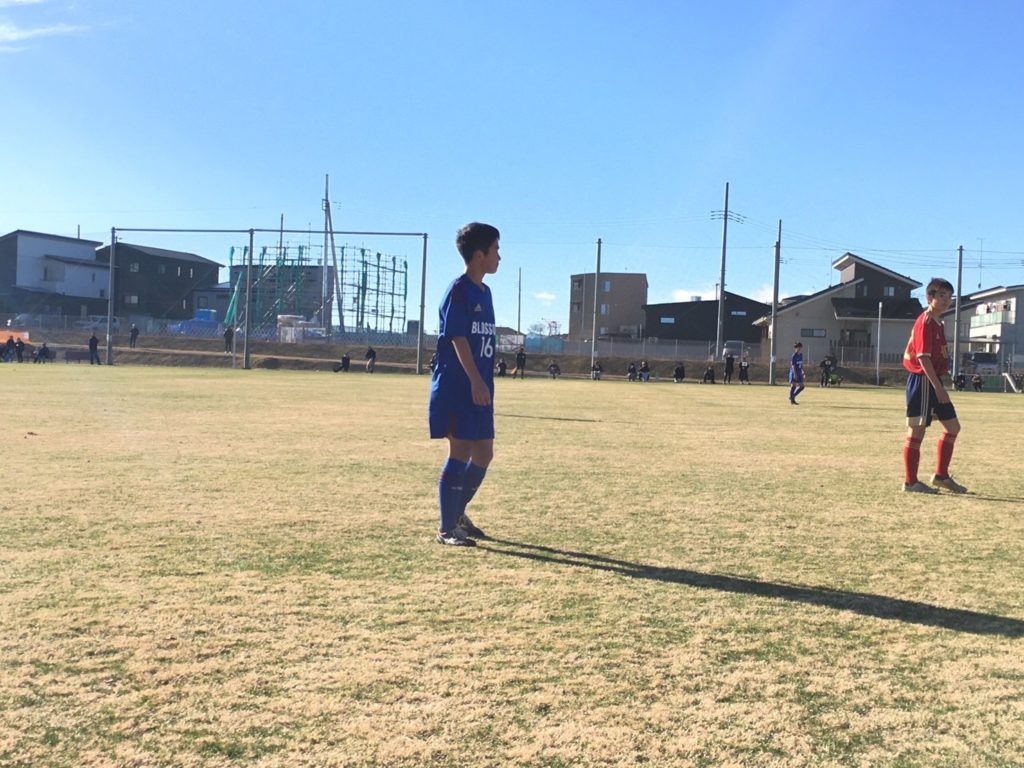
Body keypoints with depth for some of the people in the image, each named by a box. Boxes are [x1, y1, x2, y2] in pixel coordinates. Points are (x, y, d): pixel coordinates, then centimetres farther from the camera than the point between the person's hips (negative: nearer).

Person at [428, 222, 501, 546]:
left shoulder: (484, 292, 16)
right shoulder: (459, 290, -11)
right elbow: (457, 339, -18)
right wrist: (477, 382, -23)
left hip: (479, 389, 9)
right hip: (457, 387, -9)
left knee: (484, 454, 12)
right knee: (460, 452, -6)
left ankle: (458, 513, 29)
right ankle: (446, 528, 3)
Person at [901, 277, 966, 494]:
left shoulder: (938, 323, 16)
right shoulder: (925, 322, -14)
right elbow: (923, 357, -21)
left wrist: (939, 386, 18)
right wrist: (938, 387, -23)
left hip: (933, 382, 10)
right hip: (922, 380, -10)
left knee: (952, 426, 12)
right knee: (917, 429, -3)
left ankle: (941, 476, 21)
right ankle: (910, 482, 4)